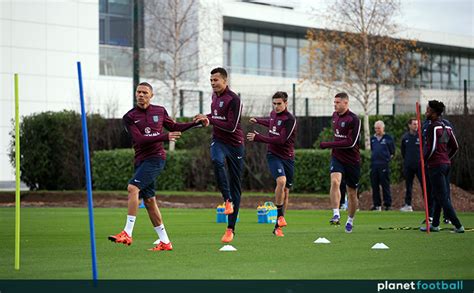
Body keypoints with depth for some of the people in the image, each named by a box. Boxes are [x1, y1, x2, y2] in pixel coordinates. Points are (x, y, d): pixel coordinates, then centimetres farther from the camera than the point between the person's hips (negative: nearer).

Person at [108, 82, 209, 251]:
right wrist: (164, 137, -20)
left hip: (156, 158, -3)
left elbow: (174, 127, 24)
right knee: (149, 200, 6)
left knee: (133, 188, -22)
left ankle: (127, 234, -25)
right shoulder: (129, 117, 1)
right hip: (141, 160, 3)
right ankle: (165, 242, 15)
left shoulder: (160, 111, 7)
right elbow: (139, 139, -13)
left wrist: (198, 123, 20)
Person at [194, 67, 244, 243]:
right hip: (218, 141, 4)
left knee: (235, 186, 1)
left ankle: (231, 229, 7)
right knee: (217, 161, -35)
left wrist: (210, 119, -20)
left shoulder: (233, 99, -13)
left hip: (234, 144, -4)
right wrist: (207, 118, 11)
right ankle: (227, 200, -29)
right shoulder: (215, 95, 11)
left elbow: (231, 126, -20)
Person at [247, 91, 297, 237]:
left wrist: (257, 137, -20)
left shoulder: (290, 120, -13)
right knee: (281, 180, -27)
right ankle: (280, 215, -15)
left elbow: (280, 140, -21)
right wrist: (257, 120, 44)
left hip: (287, 157, -2)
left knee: (285, 191, 4)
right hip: (273, 155, 2)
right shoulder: (273, 114, 6)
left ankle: (278, 226, 14)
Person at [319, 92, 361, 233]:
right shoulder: (335, 115, 7)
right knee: (335, 181, -25)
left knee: (352, 193, 7)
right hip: (337, 157, 4)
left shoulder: (354, 119, -15)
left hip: (352, 160, -4)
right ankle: (336, 215, -30)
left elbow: (350, 142, -22)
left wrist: (328, 144, -21)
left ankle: (350, 220, 28)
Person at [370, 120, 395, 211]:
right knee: (374, 186, 5)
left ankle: (388, 204, 0)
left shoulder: (388, 138, 1)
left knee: (385, 186, -4)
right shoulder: (373, 138, 14)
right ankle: (377, 204, 10)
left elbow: (392, 152, 5)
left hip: (384, 165, -5)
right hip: (374, 165, 5)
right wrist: (374, 157, 13)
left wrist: (387, 158, -2)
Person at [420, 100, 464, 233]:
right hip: (446, 163, 9)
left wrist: (424, 159, -6)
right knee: (437, 196, 16)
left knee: (442, 197, -7)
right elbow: (455, 146, 15)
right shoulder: (446, 127, 12)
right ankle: (435, 225, 22)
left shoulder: (433, 127, -14)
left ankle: (458, 225, -10)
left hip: (435, 165, -9)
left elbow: (431, 147, -20)